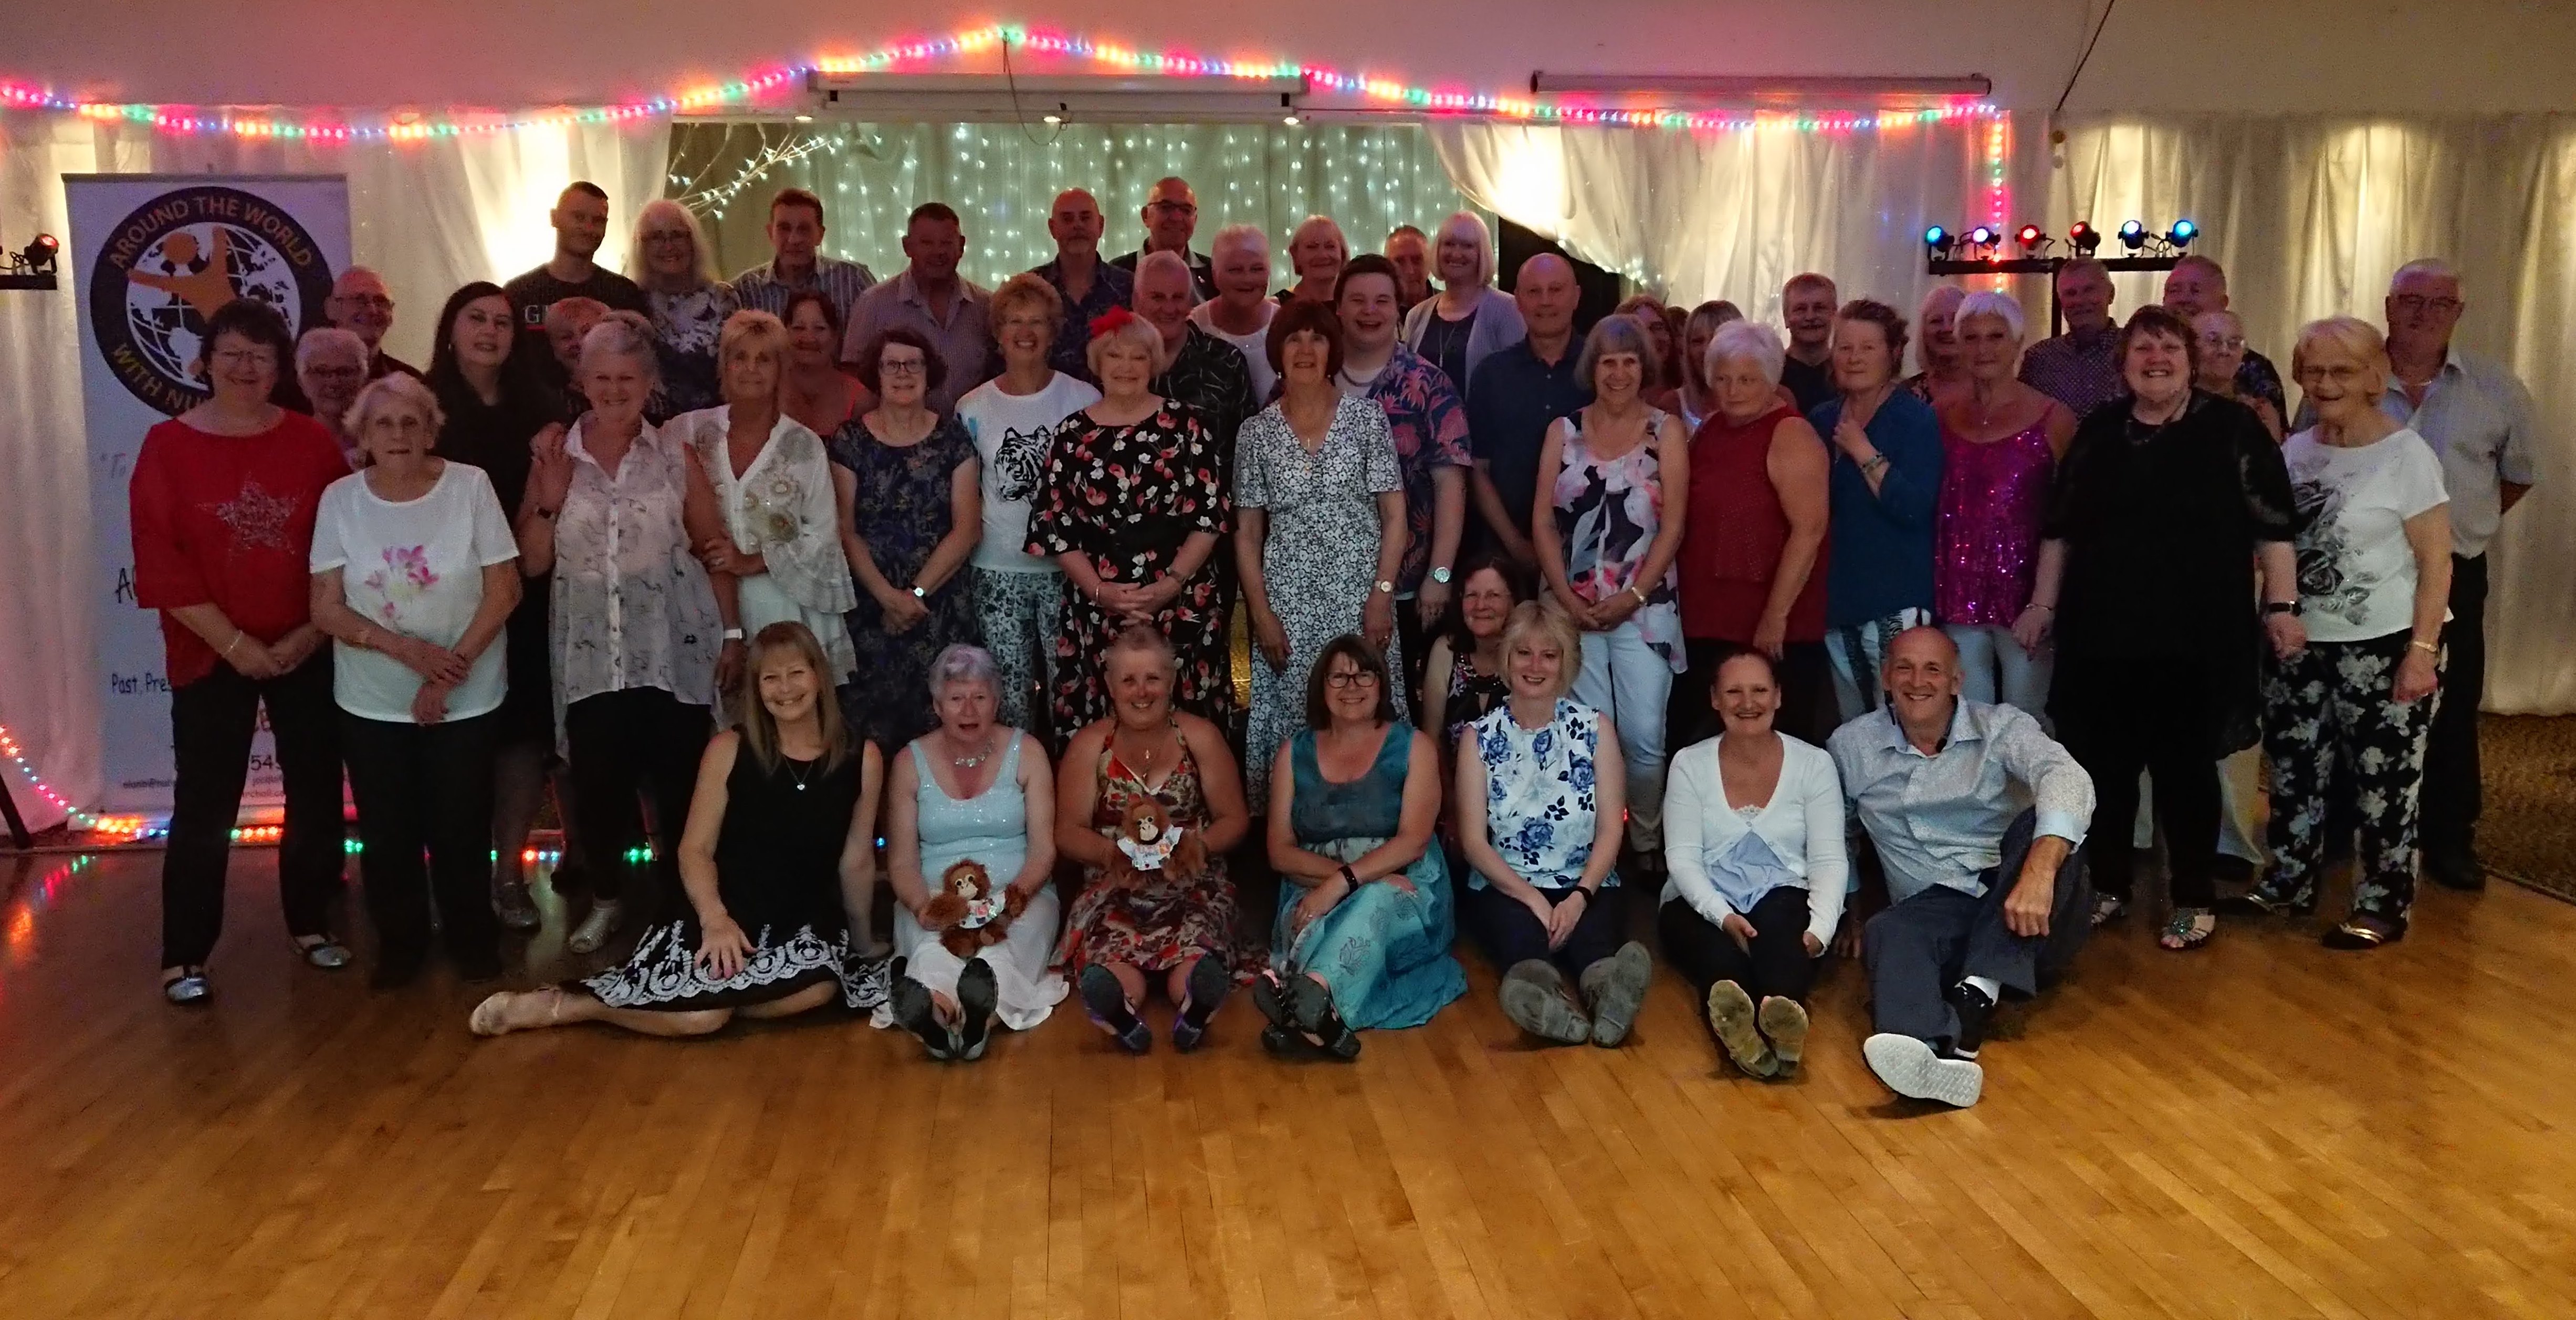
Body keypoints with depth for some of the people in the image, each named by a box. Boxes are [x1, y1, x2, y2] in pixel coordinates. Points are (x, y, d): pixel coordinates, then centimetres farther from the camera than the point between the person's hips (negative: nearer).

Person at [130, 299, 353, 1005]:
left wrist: (311, 633, -8)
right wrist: (235, 643, -12)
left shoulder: (312, 442, 2)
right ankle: (184, 954, 11)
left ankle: (310, 922, 26)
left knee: (317, 791, 10)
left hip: (307, 650, 2)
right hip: (211, 655, -2)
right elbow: (160, 562, -7)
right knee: (205, 804, 1)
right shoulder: (168, 446, -3)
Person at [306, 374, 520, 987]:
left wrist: (453, 664, -14)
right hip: (372, 702, 2)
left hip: (467, 699, -1)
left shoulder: (470, 486, -9)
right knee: (387, 831, 9)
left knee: (461, 827, 6)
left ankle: (472, 939, 26)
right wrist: (406, 648, -19)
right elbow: (326, 609, -5)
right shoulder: (340, 498, -4)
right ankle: (399, 944, 28)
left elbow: (504, 590, -8)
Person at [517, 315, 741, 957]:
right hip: (590, 653, 1)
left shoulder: (675, 456, 1)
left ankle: (680, 898, 23)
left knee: (681, 779, 6)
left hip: (675, 647, -1)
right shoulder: (553, 459, 4)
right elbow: (532, 563, 4)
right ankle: (606, 899, 28)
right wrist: (550, 502, -11)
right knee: (598, 784, 9)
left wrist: (732, 631, 0)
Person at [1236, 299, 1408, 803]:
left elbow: (1394, 516, 1)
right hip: (1288, 600, 1)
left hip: (1358, 593, -1)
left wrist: (1383, 593, -8)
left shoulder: (1366, 416, 2)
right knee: (1291, 716, 2)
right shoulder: (1258, 432, 6)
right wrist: (1261, 612, -2)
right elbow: (1247, 533, 7)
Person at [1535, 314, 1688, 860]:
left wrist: (1632, 597, -11)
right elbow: (1543, 522, 4)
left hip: (1644, 607, -1)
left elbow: (1673, 525, -3)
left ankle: (1647, 844, 14)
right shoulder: (1564, 431, 8)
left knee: (1644, 737, -4)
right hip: (1573, 607, 2)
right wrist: (1566, 598, -7)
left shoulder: (1666, 431, 3)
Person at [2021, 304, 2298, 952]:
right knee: (2103, 764, 8)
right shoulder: (2097, 432, 9)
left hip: (2196, 636, -3)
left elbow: (2273, 525, -3)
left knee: (2186, 766, 4)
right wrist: (2043, 604, 11)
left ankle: (2194, 899, 18)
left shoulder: (2234, 428, -1)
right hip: (2101, 631, 3)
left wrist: (2282, 604, -8)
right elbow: (2060, 527, 13)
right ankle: (2108, 884, 24)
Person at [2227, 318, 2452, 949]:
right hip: (2299, 645, 5)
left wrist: (2423, 649, -15)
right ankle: (2289, 882, 27)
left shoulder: (2406, 453, -9)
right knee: (2293, 769, 12)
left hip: (2383, 647, -5)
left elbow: (2436, 561, -10)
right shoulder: (2295, 451, 6)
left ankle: (2383, 904, 13)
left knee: (2382, 779, 1)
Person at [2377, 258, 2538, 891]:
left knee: (2453, 712, 8)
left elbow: (2520, 471, 14)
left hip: (2454, 574, 1)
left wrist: (2469, 523, 11)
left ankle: (2450, 839, 20)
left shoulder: (2495, 386, 0)